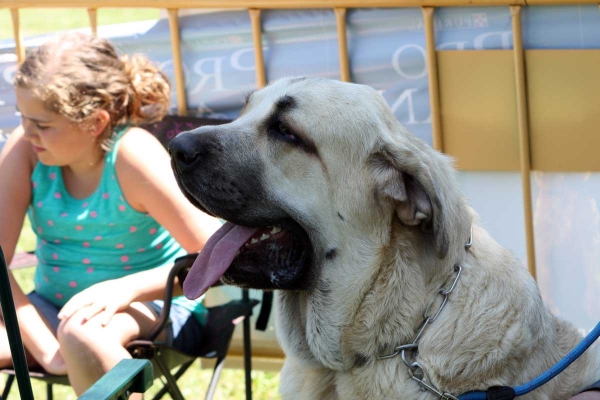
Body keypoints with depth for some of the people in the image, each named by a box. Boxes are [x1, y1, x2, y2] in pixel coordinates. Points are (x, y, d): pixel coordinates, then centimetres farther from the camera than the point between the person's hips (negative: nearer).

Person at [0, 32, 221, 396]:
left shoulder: (133, 155, -20)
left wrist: (126, 288, -33)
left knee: (82, 332, -37)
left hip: (148, 305, -4)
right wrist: (45, 348, -23)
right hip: (54, 308, 4)